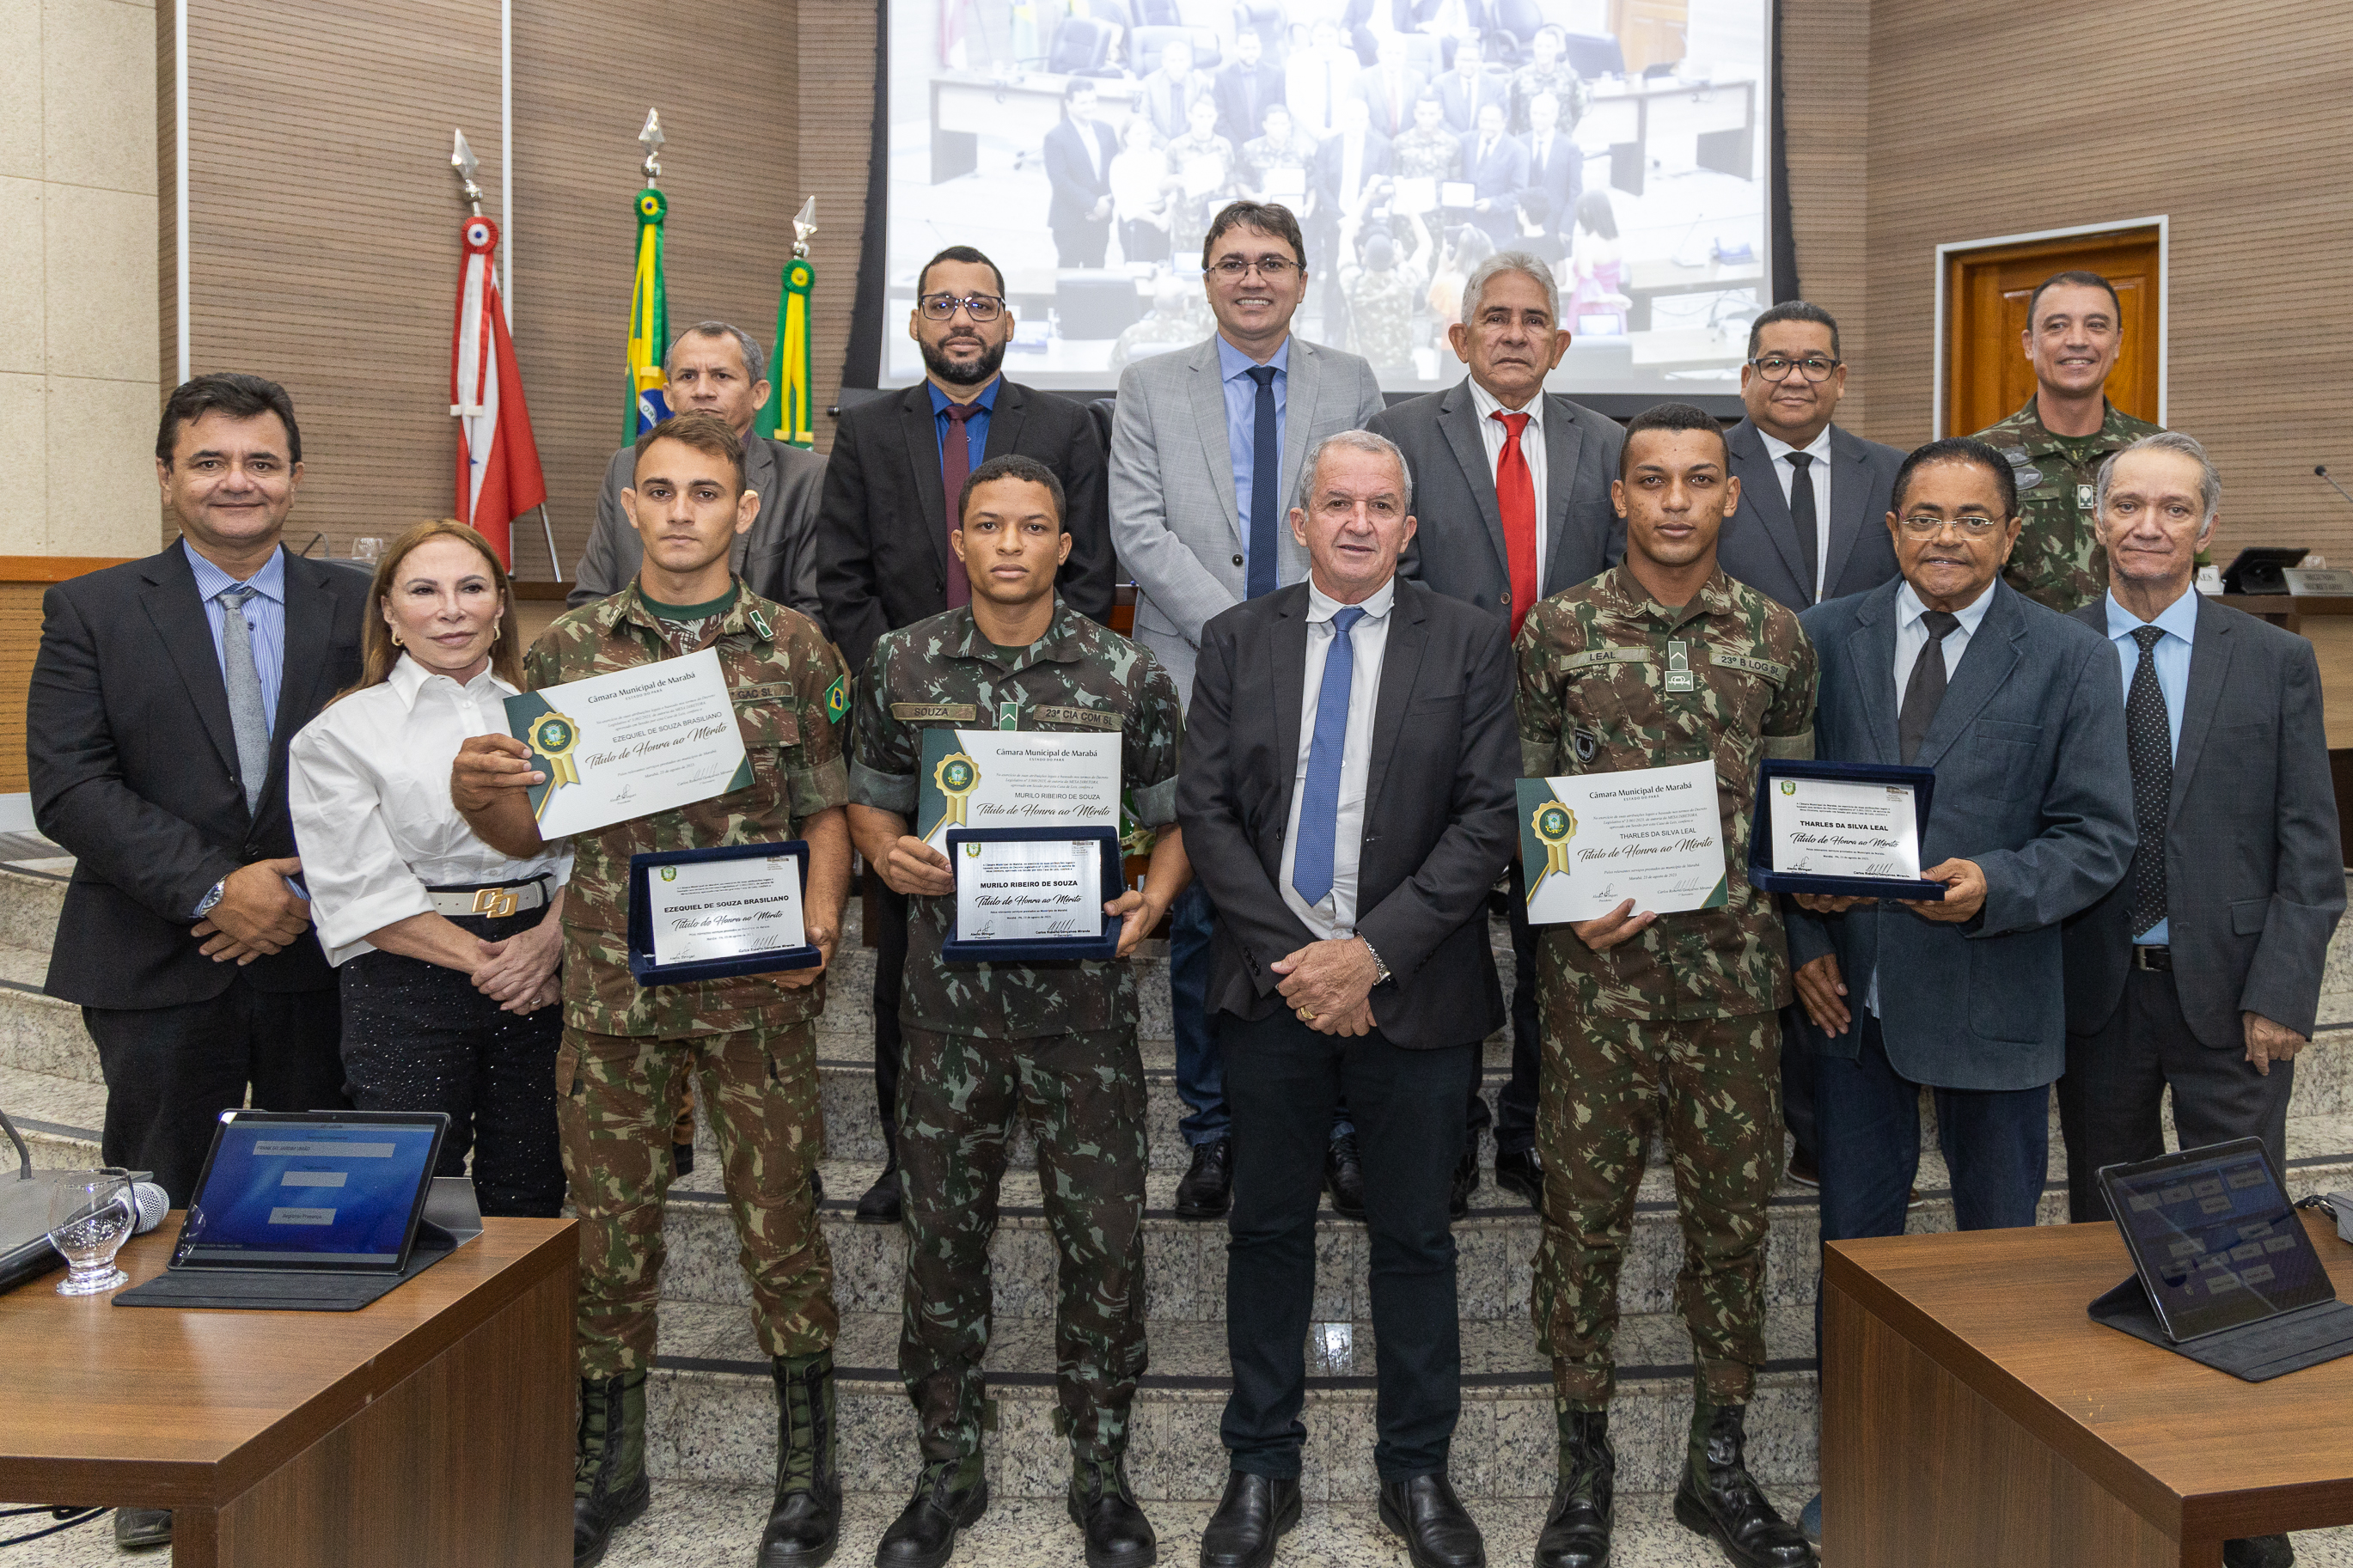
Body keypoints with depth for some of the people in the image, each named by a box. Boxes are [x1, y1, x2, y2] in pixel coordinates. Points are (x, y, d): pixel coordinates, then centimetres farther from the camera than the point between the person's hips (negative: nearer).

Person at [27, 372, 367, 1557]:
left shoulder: (358, 612, 5)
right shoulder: (92, 613, 3)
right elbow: (69, 788, -7)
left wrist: (307, 897, -11)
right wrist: (216, 887, -15)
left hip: (323, 956, 1)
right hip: (160, 969, -1)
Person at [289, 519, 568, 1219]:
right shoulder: (341, 733, 0)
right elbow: (362, 889, -7)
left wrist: (548, 940, -11)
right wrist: (482, 959, -12)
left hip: (540, 980, 3)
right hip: (405, 986, -3)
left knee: (531, 1205, 8)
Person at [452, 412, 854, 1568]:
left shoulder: (794, 646, 2)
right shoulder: (568, 648, 5)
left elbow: (825, 817, 3)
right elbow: (530, 833, 8)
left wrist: (817, 925, -14)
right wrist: (474, 794, -13)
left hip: (758, 988, -1)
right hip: (611, 987, 2)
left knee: (779, 1222, 6)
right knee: (611, 1225, 11)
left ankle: (808, 1461, 23)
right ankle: (607, 1459, 30)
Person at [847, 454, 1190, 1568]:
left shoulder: (1128, 674, -1)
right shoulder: (900, 665, 4)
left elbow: (1176, 818, 6)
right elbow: (869, 801, 14)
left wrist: (1151, 902, -13)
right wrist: (886, 851, -8)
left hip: (1084, 1004, -1)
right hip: (948, 1004, 1)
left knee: (1105, 1244, 5)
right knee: (942, 1241, 11)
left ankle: (1101, 1474, 26)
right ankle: (947, 1470, 30)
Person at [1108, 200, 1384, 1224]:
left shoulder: (1352, 386, 11)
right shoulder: (1150, 387, 8)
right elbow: (1140, 532, -3)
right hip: (1199, 695, 0)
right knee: (1202, 922, 4)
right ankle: (1213, 1134, 17)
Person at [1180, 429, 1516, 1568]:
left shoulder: (1468, 642, 0)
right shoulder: (1237, 640, 5)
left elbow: (1487, 818, -6)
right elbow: (1204, 811, 0)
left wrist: (1373, 951, -14)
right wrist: (1290, 956, -10)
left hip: (1416, 990, -1)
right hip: (1271, 986, 1)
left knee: (1413, 1238, 11)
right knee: (1267, 1230, 12)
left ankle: (1415, 1473, 27)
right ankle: (1261, 1469, 27)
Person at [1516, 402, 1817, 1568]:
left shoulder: (1776, 638, 6)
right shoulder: (1559, 629, -1)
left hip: (1736, 978, 2)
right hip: (1599, 975, -2)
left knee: (1734, 1216, 10)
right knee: (1583, 1216, 7)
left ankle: (1719, 1465, 28)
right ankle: (1583, 1463, 24)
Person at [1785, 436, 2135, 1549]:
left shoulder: (2071, 660, -4)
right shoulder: (1825, 638, 2)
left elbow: (2099, 837, -6)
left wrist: (1993, 886, -23)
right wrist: (1803, 941, -4)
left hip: (1991, 999, -1)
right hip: (1852, 992, 2)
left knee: (1999, 1247, 14)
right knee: (1853, 1240, 13)